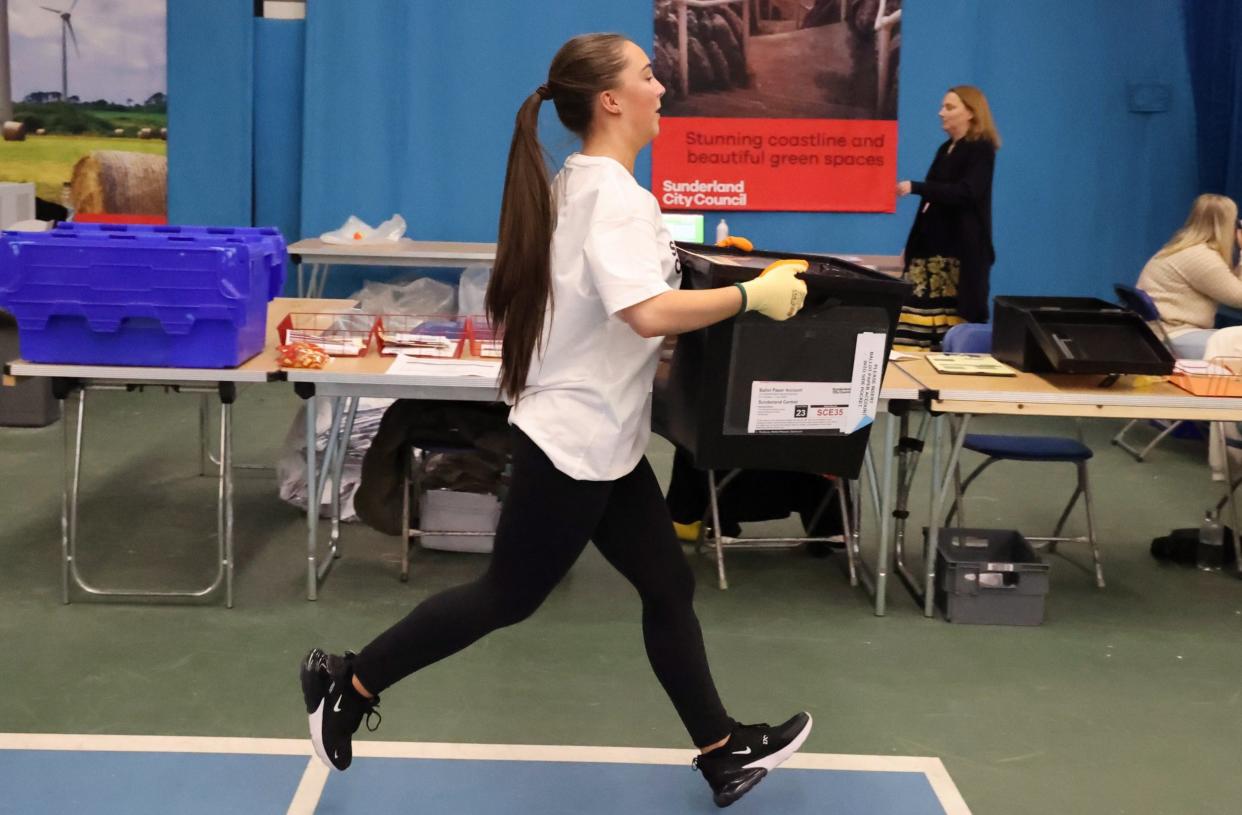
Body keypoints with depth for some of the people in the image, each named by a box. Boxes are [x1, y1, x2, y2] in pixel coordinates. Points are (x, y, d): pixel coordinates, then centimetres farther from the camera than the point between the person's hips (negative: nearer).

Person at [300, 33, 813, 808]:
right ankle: (351, 681, 17)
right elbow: (648, 312, -34)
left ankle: (723, 750, 24)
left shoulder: (582, 184, 10)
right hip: (576, 439, -10)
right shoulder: (613, 194, -21)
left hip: (599, 438, 10)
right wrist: (751, 295, -26)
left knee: (669, 586, 13)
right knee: (508, 596, 4)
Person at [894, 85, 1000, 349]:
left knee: (957, 327, -12)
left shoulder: (980, 149, -5)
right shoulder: (945, 149, 18)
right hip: (933, 245, 8)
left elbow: (965, 192, -20)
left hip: (961, 250, -7)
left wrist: (915, 188, -28)